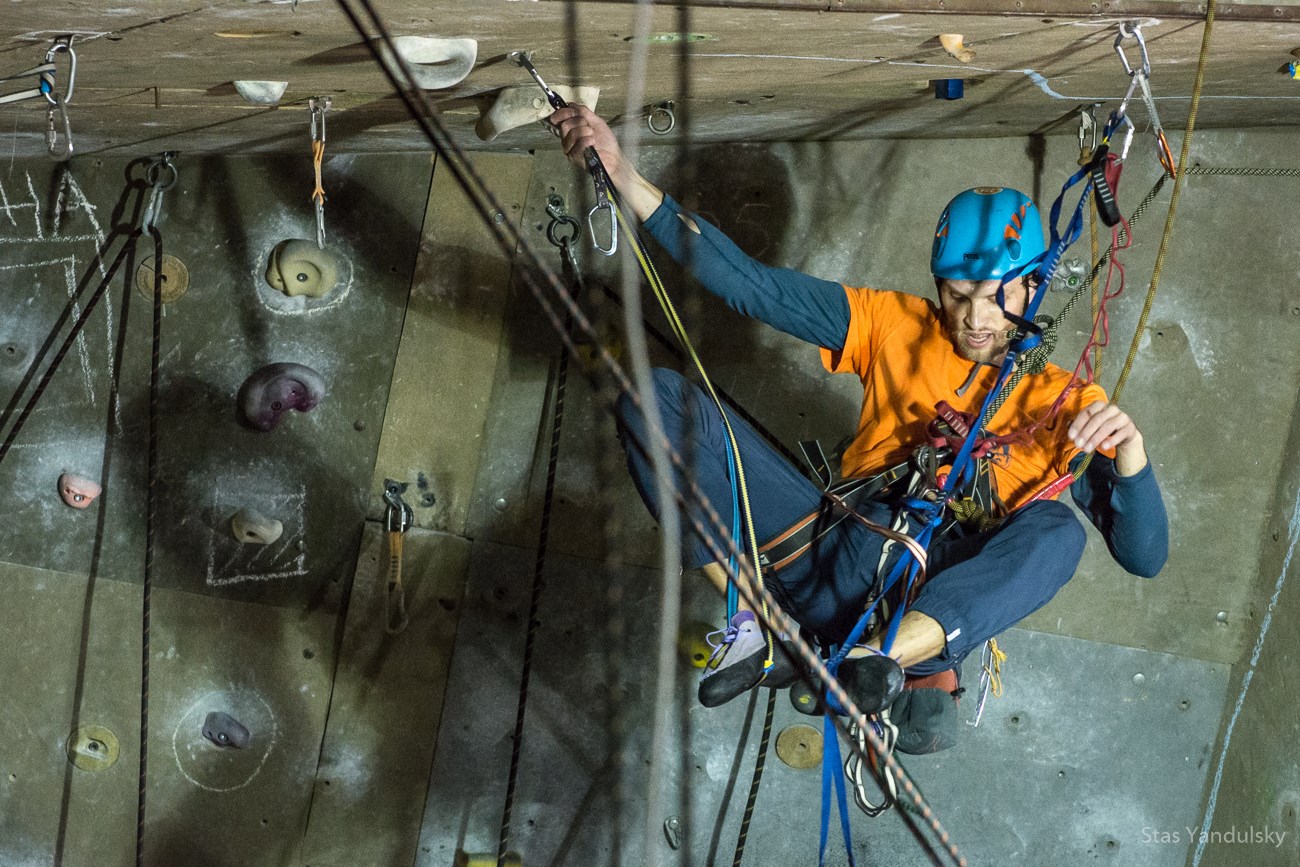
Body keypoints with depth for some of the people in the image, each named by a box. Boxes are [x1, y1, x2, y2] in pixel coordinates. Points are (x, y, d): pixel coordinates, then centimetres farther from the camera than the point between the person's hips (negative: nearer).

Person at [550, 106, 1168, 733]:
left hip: (932, 592, -3)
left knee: (1056, 530, -35)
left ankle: (886, 657, -48)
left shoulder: (1065, 405, 3)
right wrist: (624, 179, -4)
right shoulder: (896, 324, 10)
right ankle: (761, 623, -18)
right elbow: (755, 287, 4)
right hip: (831, 551, 3)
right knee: (656, 397, -9)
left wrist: (1129, 453, -25)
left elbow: (1145, 556, -5)